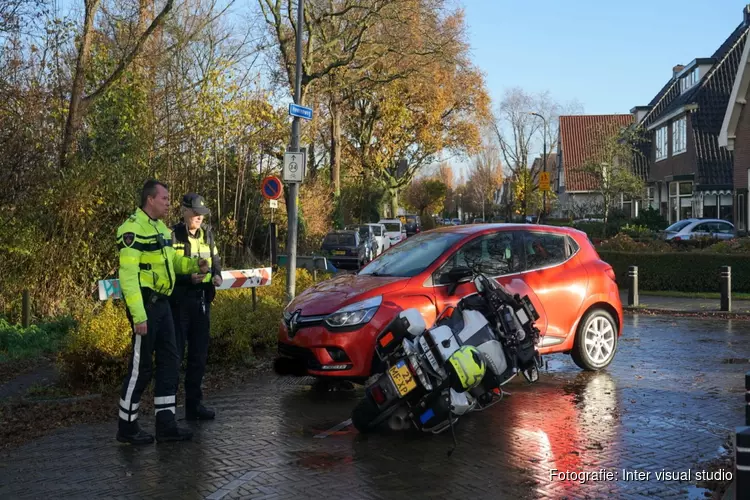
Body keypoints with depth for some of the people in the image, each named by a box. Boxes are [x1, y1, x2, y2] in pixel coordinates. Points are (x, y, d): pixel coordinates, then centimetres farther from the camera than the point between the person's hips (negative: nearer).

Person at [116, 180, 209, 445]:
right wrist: (138, 315, -25)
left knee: (169, 361, 10)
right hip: (144, 303, -9)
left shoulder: (162, 228, 14)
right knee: (141, 365, -2)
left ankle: (166, 424, 17)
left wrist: (193, 264, 3)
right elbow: (128, 274, -20)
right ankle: (127, 427, 12)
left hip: (162, 303, 9)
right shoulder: (133, 228, -15)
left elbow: (171, 259, 25)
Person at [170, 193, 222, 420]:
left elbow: (215, 261, 21)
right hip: (179, 302, -6)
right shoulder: (172, 235, -9)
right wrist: (189, 278, -25)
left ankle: (194, 403, 22)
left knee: (199, 354, 12)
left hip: (202, 302, 7)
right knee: (175, 353, -3)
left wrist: (217, 275, -1)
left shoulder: (207, 235, 11)